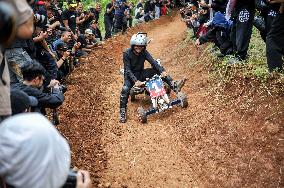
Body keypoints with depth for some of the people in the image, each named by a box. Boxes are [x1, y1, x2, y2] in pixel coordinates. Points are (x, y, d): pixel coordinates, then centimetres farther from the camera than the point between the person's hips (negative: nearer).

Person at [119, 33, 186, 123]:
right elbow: (128, 70, -21)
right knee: (125, 89, -33)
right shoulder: (127, 53, -18)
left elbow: (153, 62, -18)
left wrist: (162, 71, -35)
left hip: (141, 74, 4)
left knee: (158, 70, -13)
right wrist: (135, 81, -35)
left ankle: (174, 86, -17)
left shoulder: (144, 52, -7)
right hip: (130, 75, -4)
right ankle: (122, 111, -21)